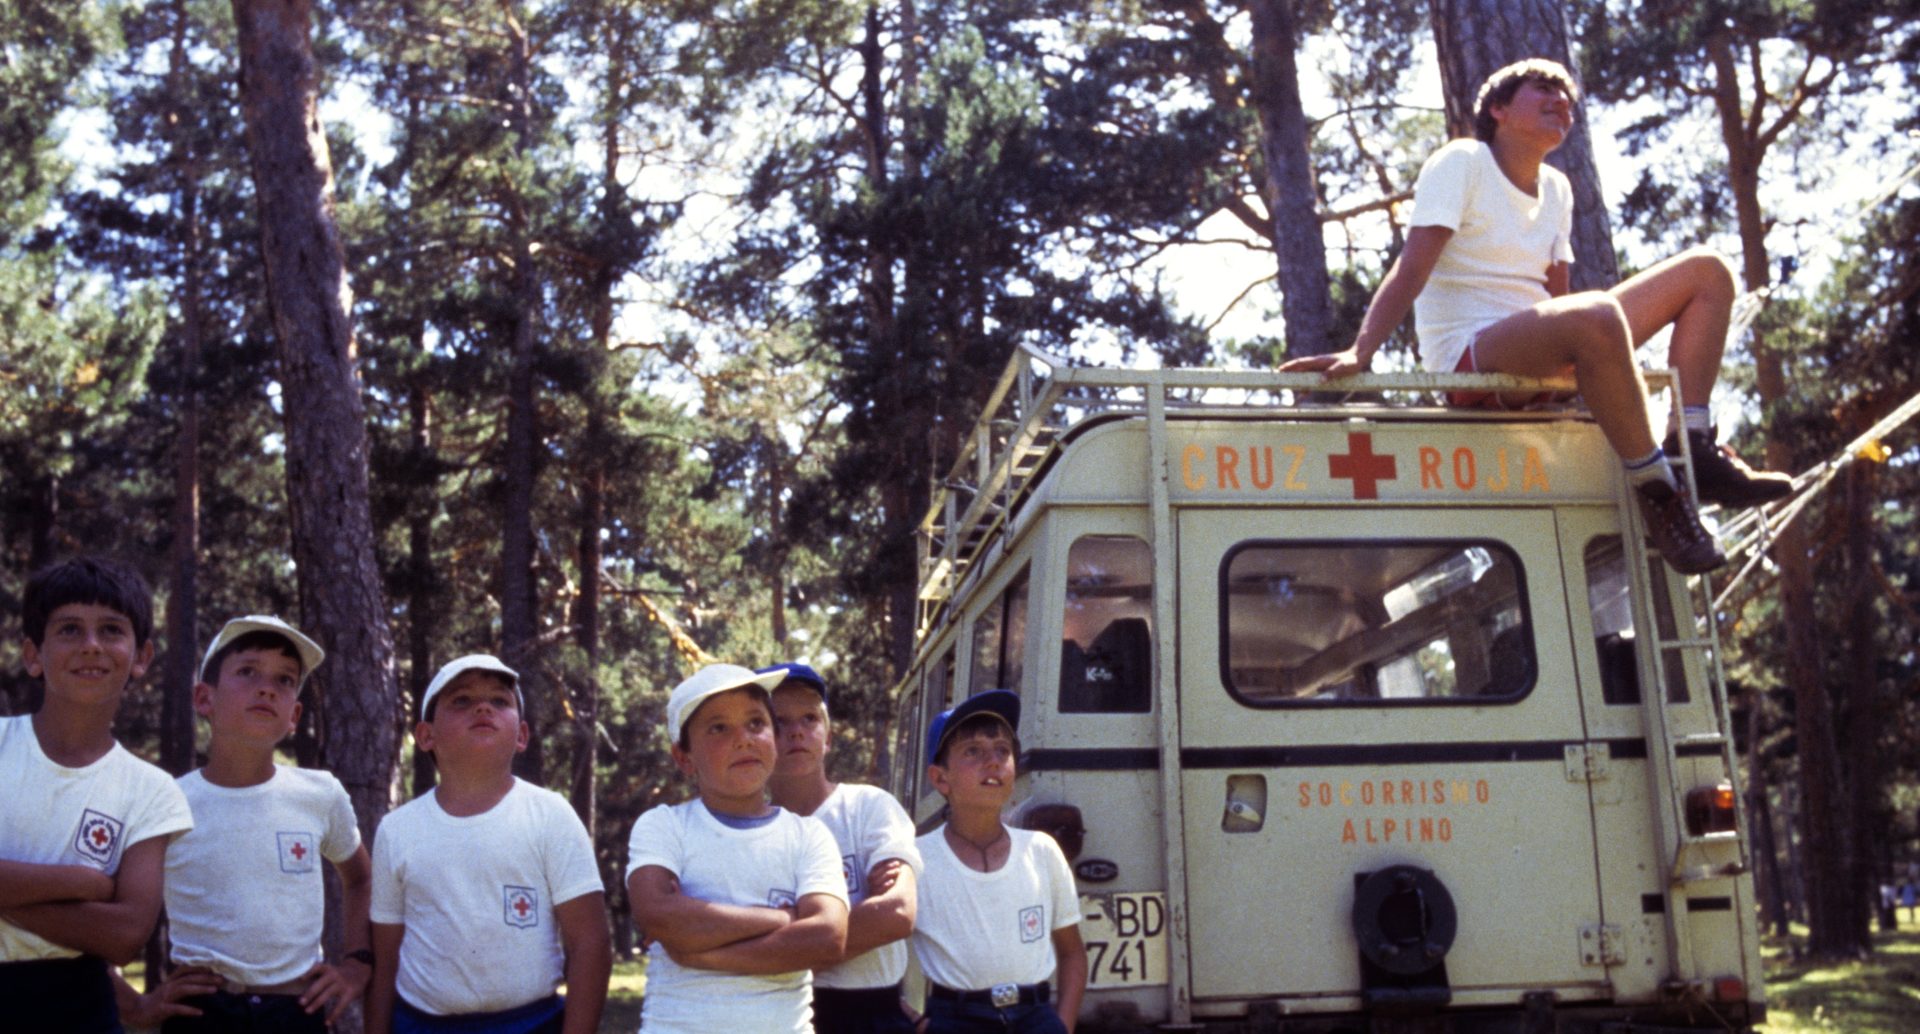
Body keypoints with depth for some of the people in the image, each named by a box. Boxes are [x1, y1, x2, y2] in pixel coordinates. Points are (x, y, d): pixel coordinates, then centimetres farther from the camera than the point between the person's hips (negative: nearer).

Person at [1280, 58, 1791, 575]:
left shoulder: (1557, 189, 18)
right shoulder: (1462, 162, -3)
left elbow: (1555, 294, 17)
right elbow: (1412, 267, -15)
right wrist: (1358, 352, -28)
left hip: (1541, 356, 8)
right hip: (1469, 360, -8)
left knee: (1707, 271, 2)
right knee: (1597, 316, -39)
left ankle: (1694, 449, -11)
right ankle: (1655, 488, -27)